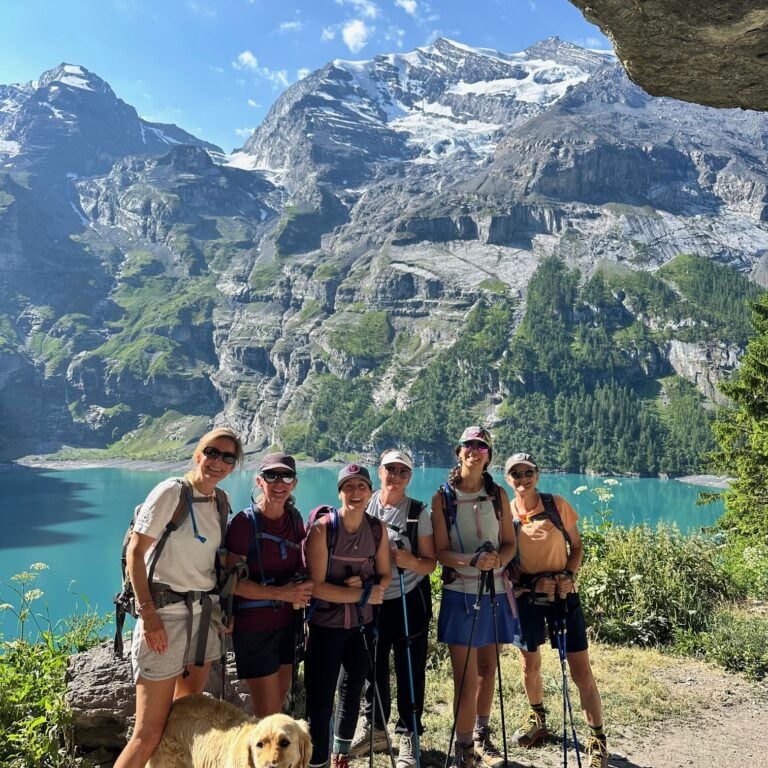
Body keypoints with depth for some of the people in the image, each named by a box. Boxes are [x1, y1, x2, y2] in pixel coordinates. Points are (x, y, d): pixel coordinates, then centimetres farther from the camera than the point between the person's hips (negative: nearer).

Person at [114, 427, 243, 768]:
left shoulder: (221, 501, 9)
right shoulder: (172, 491, -11)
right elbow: (135, 552, -14)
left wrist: (223, 608, 11)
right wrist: (148, 614, -18)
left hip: (205, 614, 7)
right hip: (166, 615, -7)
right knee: (150, 734, -4)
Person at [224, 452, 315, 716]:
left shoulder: (295, 519, 4)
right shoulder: (244, 522, -14)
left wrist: (302, 590, -3)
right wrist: (281, 593, -23)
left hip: (286, 623, 6)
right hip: (254, 626, -6)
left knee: (280, 695, 19)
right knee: (267, 712, -1)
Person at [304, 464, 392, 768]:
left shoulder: (377, 529, -4)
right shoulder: (322, 528, -17)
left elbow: (385, 575, 5)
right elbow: (317, 585, -21)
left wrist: (375, 587, -17)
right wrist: (363, 594, -20)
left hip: (361, 624, 5)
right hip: (326, 626, -5)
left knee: (353, 690, 20)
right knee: (320, 700, -3)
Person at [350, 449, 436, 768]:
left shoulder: (418, 512, -7)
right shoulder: (365, 506, -1)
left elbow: (430, 564, -6)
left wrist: (411, 561, -25)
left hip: (410, 600, -2)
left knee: (410, 670, 3)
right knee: (374, 666, 14)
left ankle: (407, 736, 19)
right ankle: (374, 728, 33)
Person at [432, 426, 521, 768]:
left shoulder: (498, 494, 4)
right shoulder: (443, 497, -5)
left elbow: (510, 544, 5)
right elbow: (441, 552, -7)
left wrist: (497, 560, -17)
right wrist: (472, 560, -25)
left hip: (495, 592, 3)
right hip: (460, 594, -3)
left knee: (488, 669, 16)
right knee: (466, 680, -4)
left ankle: (481, 736, 35)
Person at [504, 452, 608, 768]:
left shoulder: (557, 505, -6)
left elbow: (576, 546, 3)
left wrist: (568, 574, -14)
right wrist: (527, 582, -14)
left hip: (563, 594, -1)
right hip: (526, 597, 2)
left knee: (581, 671, -2)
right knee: (529, 665, 15)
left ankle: (597, 739, 14)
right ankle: (537, 718, 40)